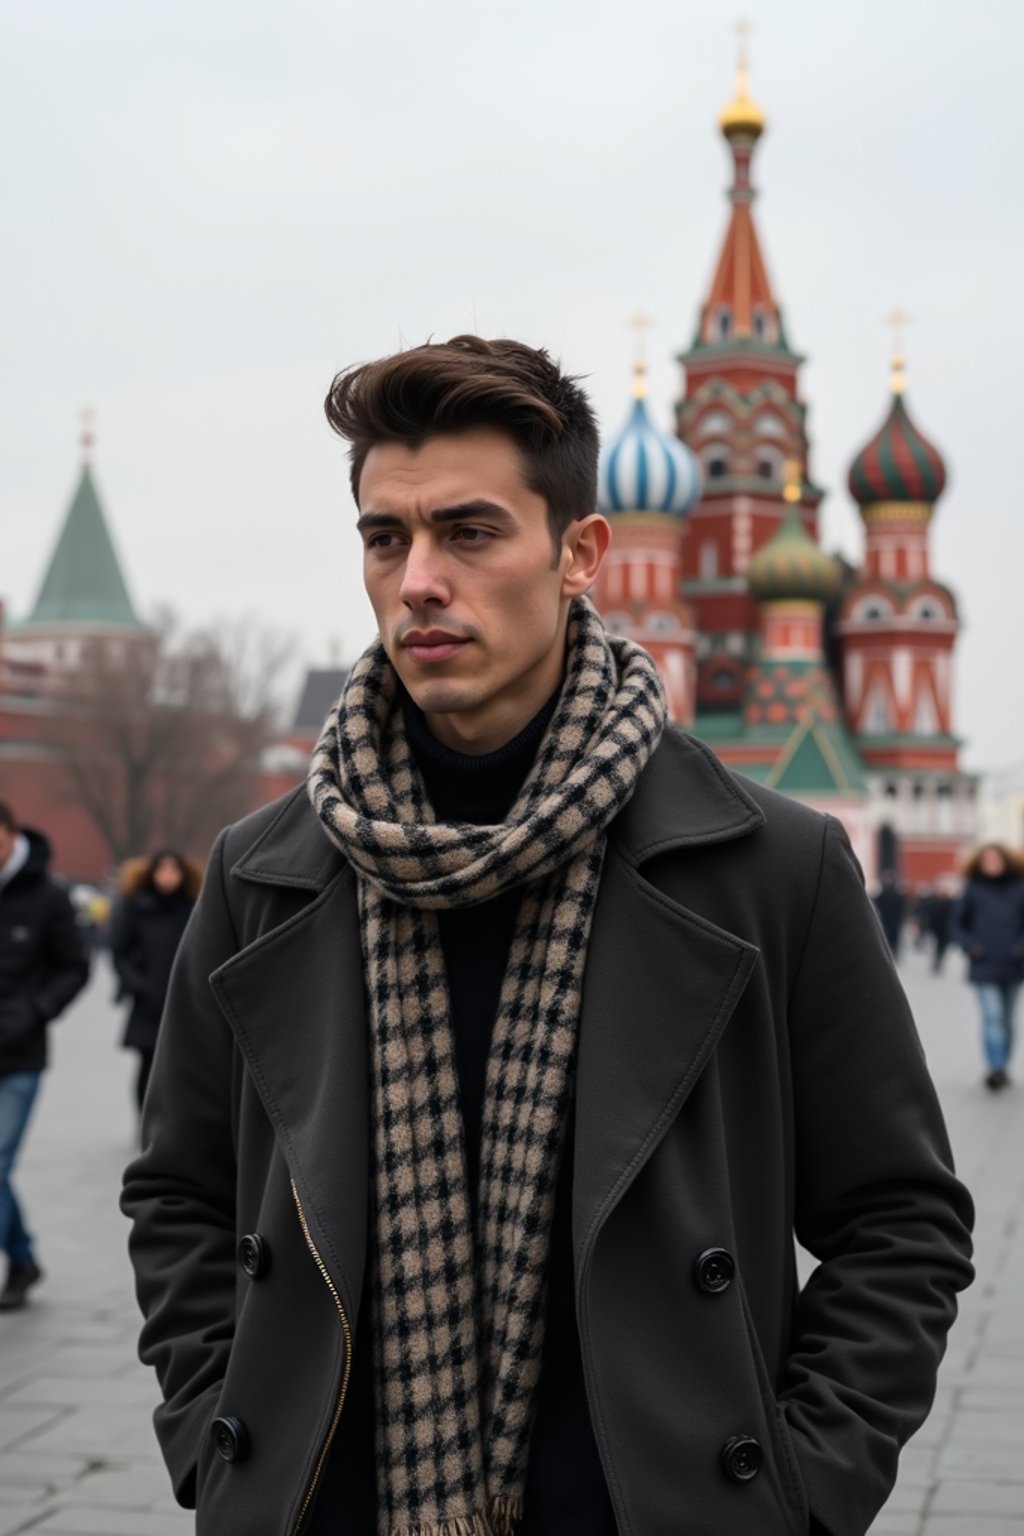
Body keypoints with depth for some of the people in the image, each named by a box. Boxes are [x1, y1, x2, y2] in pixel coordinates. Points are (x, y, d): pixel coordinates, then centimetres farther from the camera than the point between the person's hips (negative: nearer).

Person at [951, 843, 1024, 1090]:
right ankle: (995, 1068, -20)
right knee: (992, 1016, -15)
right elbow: (958, 924, 8)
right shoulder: (973, 889, 2)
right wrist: (970, 945, -7)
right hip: (984, 966, -2)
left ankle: (1002, 1066, 26)